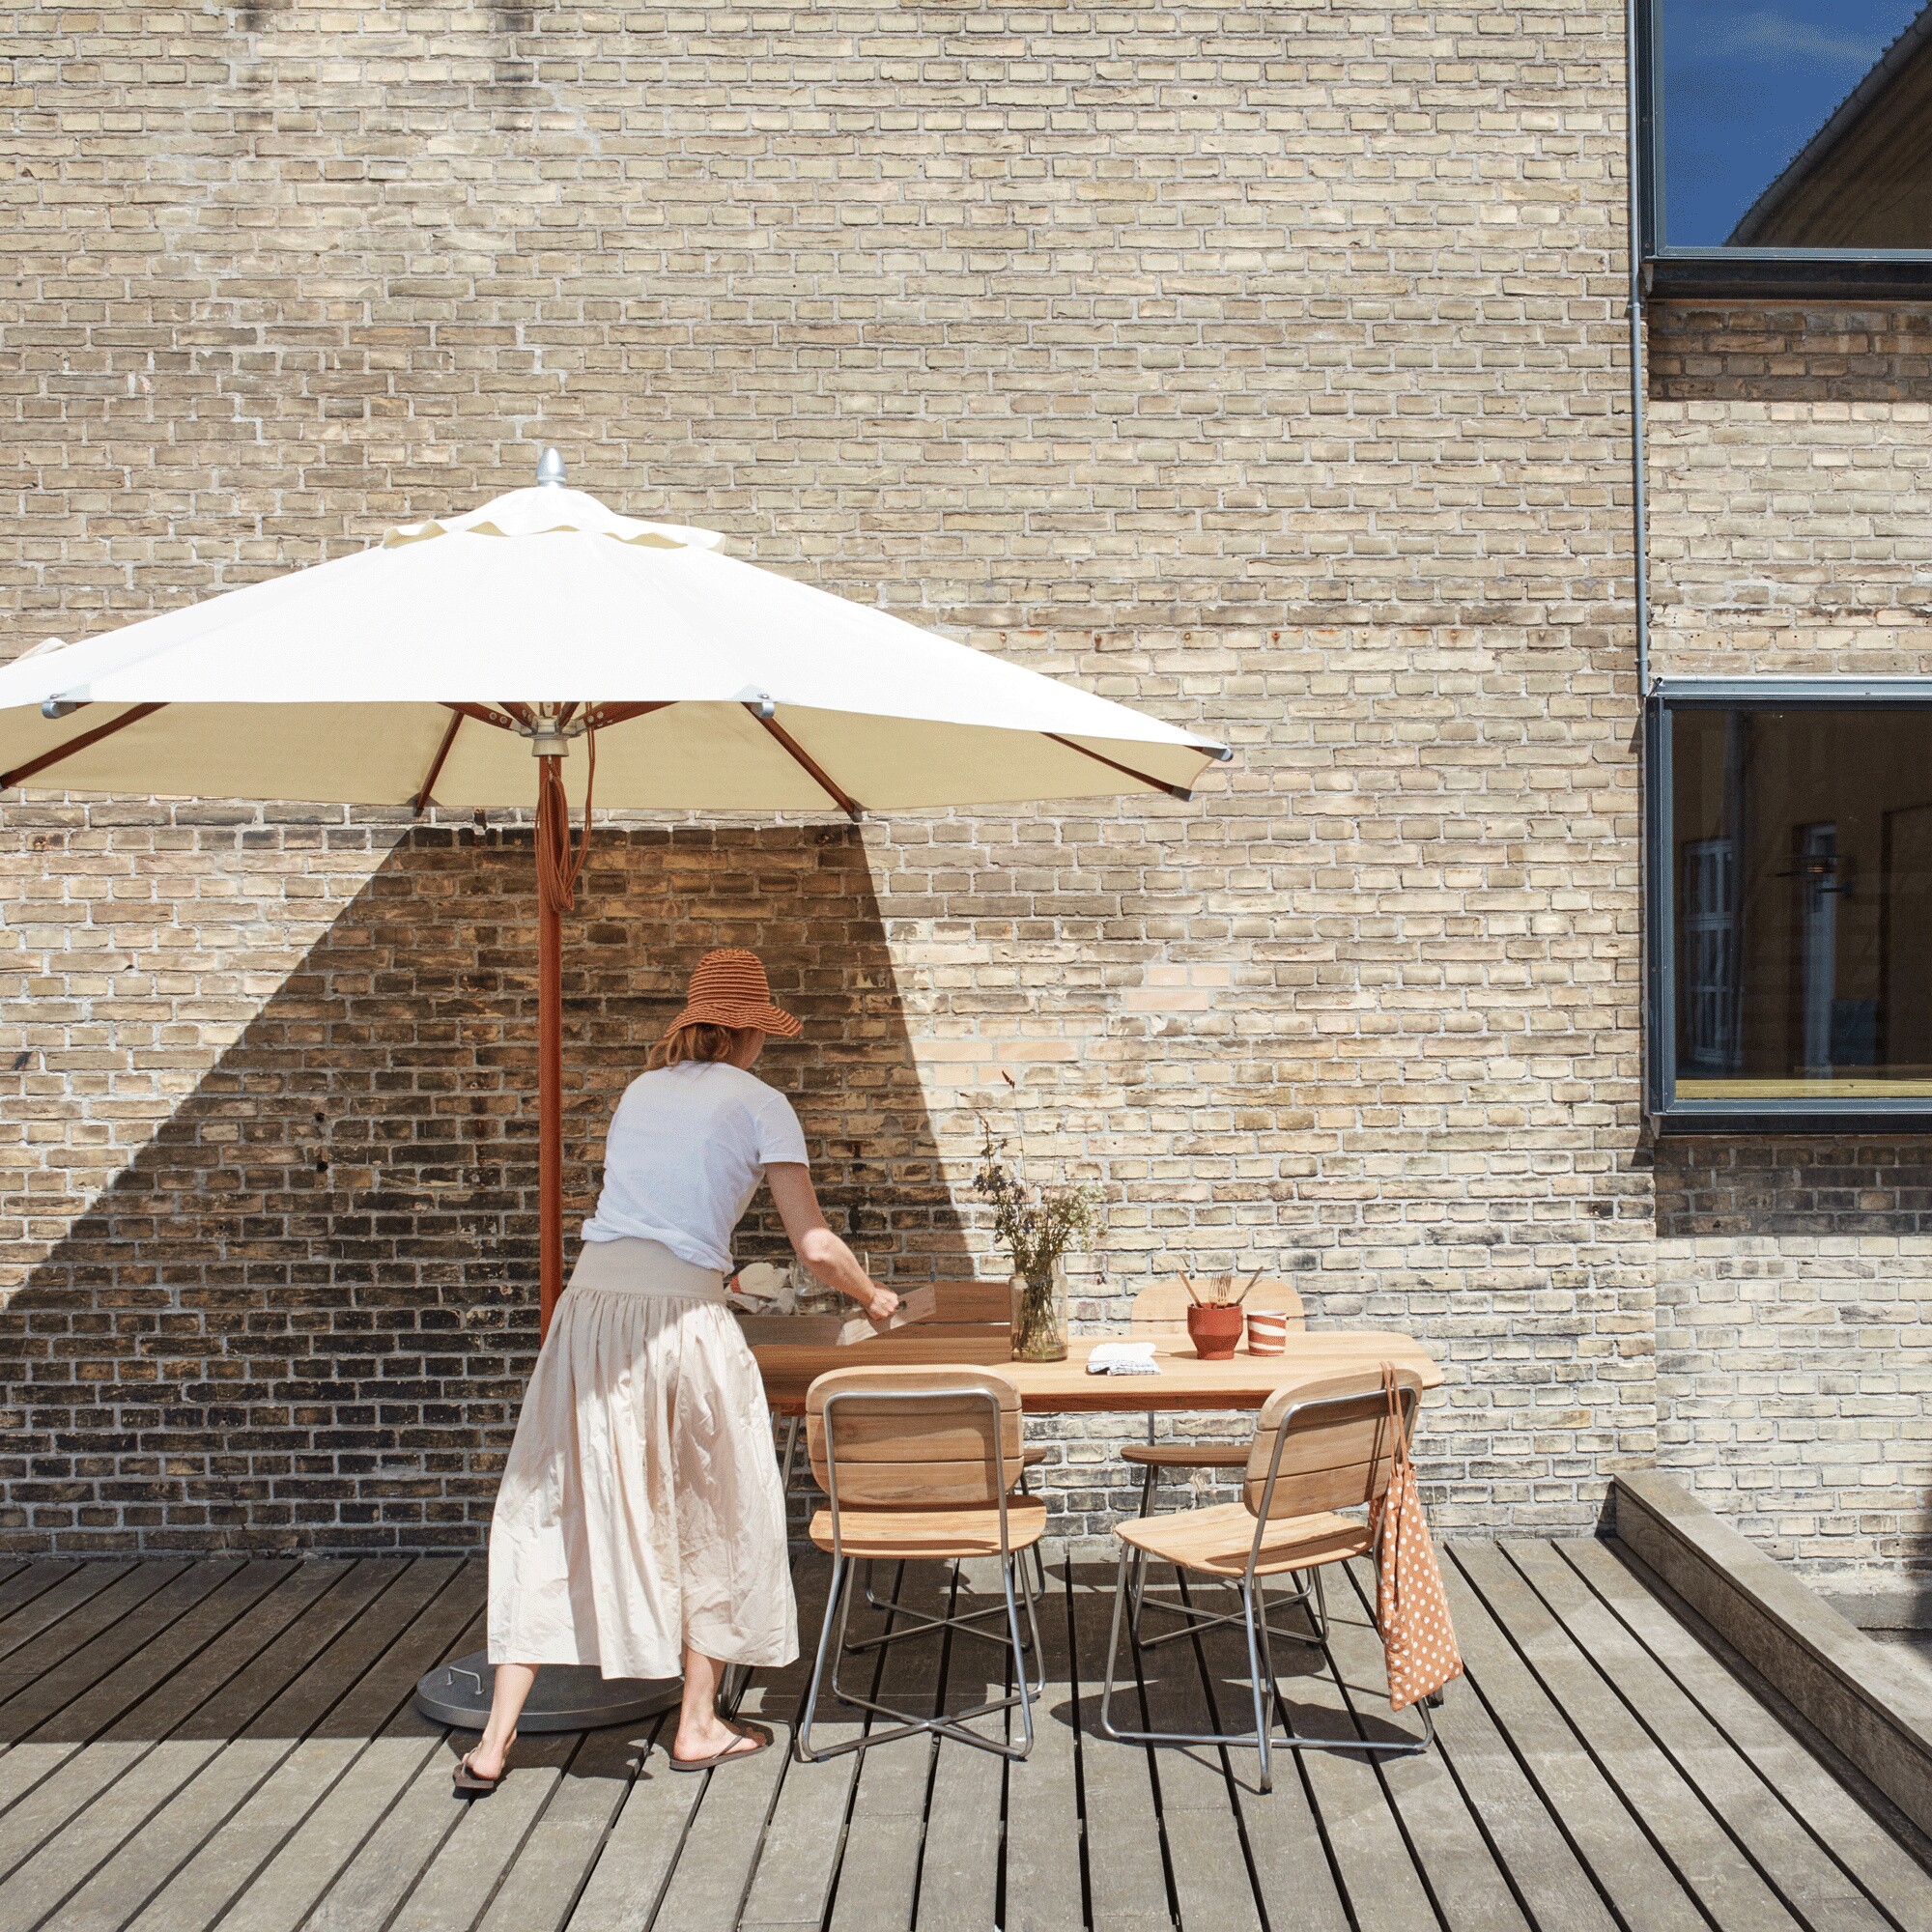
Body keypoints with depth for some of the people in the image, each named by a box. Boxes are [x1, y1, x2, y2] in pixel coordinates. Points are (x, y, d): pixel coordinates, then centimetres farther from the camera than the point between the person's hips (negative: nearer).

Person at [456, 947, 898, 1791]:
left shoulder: (640, 1092, 18)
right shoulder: (759, 1103, 3)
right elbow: (815, 1246, 0)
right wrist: (872, 1296, 19)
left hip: (593, 1303, 4)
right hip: (682, 1320, -4)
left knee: (553, 1509, 9)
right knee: (711, 1515, 14)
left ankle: (495, 1739, 9)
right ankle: (698, 1724, 23)